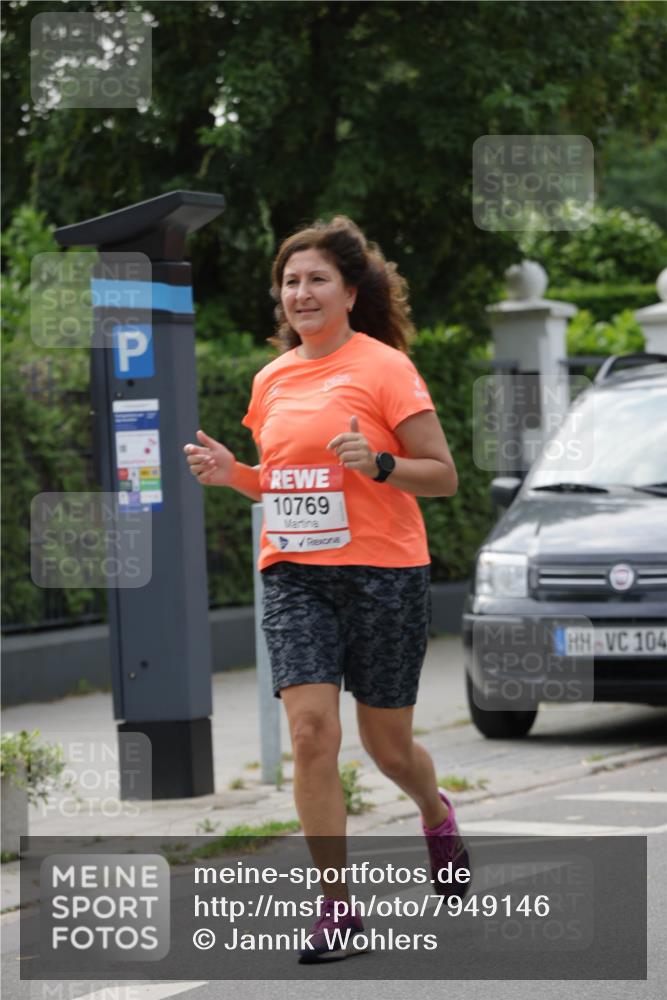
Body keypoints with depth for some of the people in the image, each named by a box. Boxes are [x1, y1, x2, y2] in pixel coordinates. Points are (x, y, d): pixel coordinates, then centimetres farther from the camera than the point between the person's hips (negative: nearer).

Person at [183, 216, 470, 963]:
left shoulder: (385, 367, -7)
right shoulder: (271, 380, 10)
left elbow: (443, 476, -7)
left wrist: (379, 463, -25)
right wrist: (232, 474, 2)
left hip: (382, 575, -4)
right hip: (294, 576, 4)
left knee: (387, 745, 7)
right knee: (311, 731, -12)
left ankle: (436, 813, 44)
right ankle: (337, 907, -5)